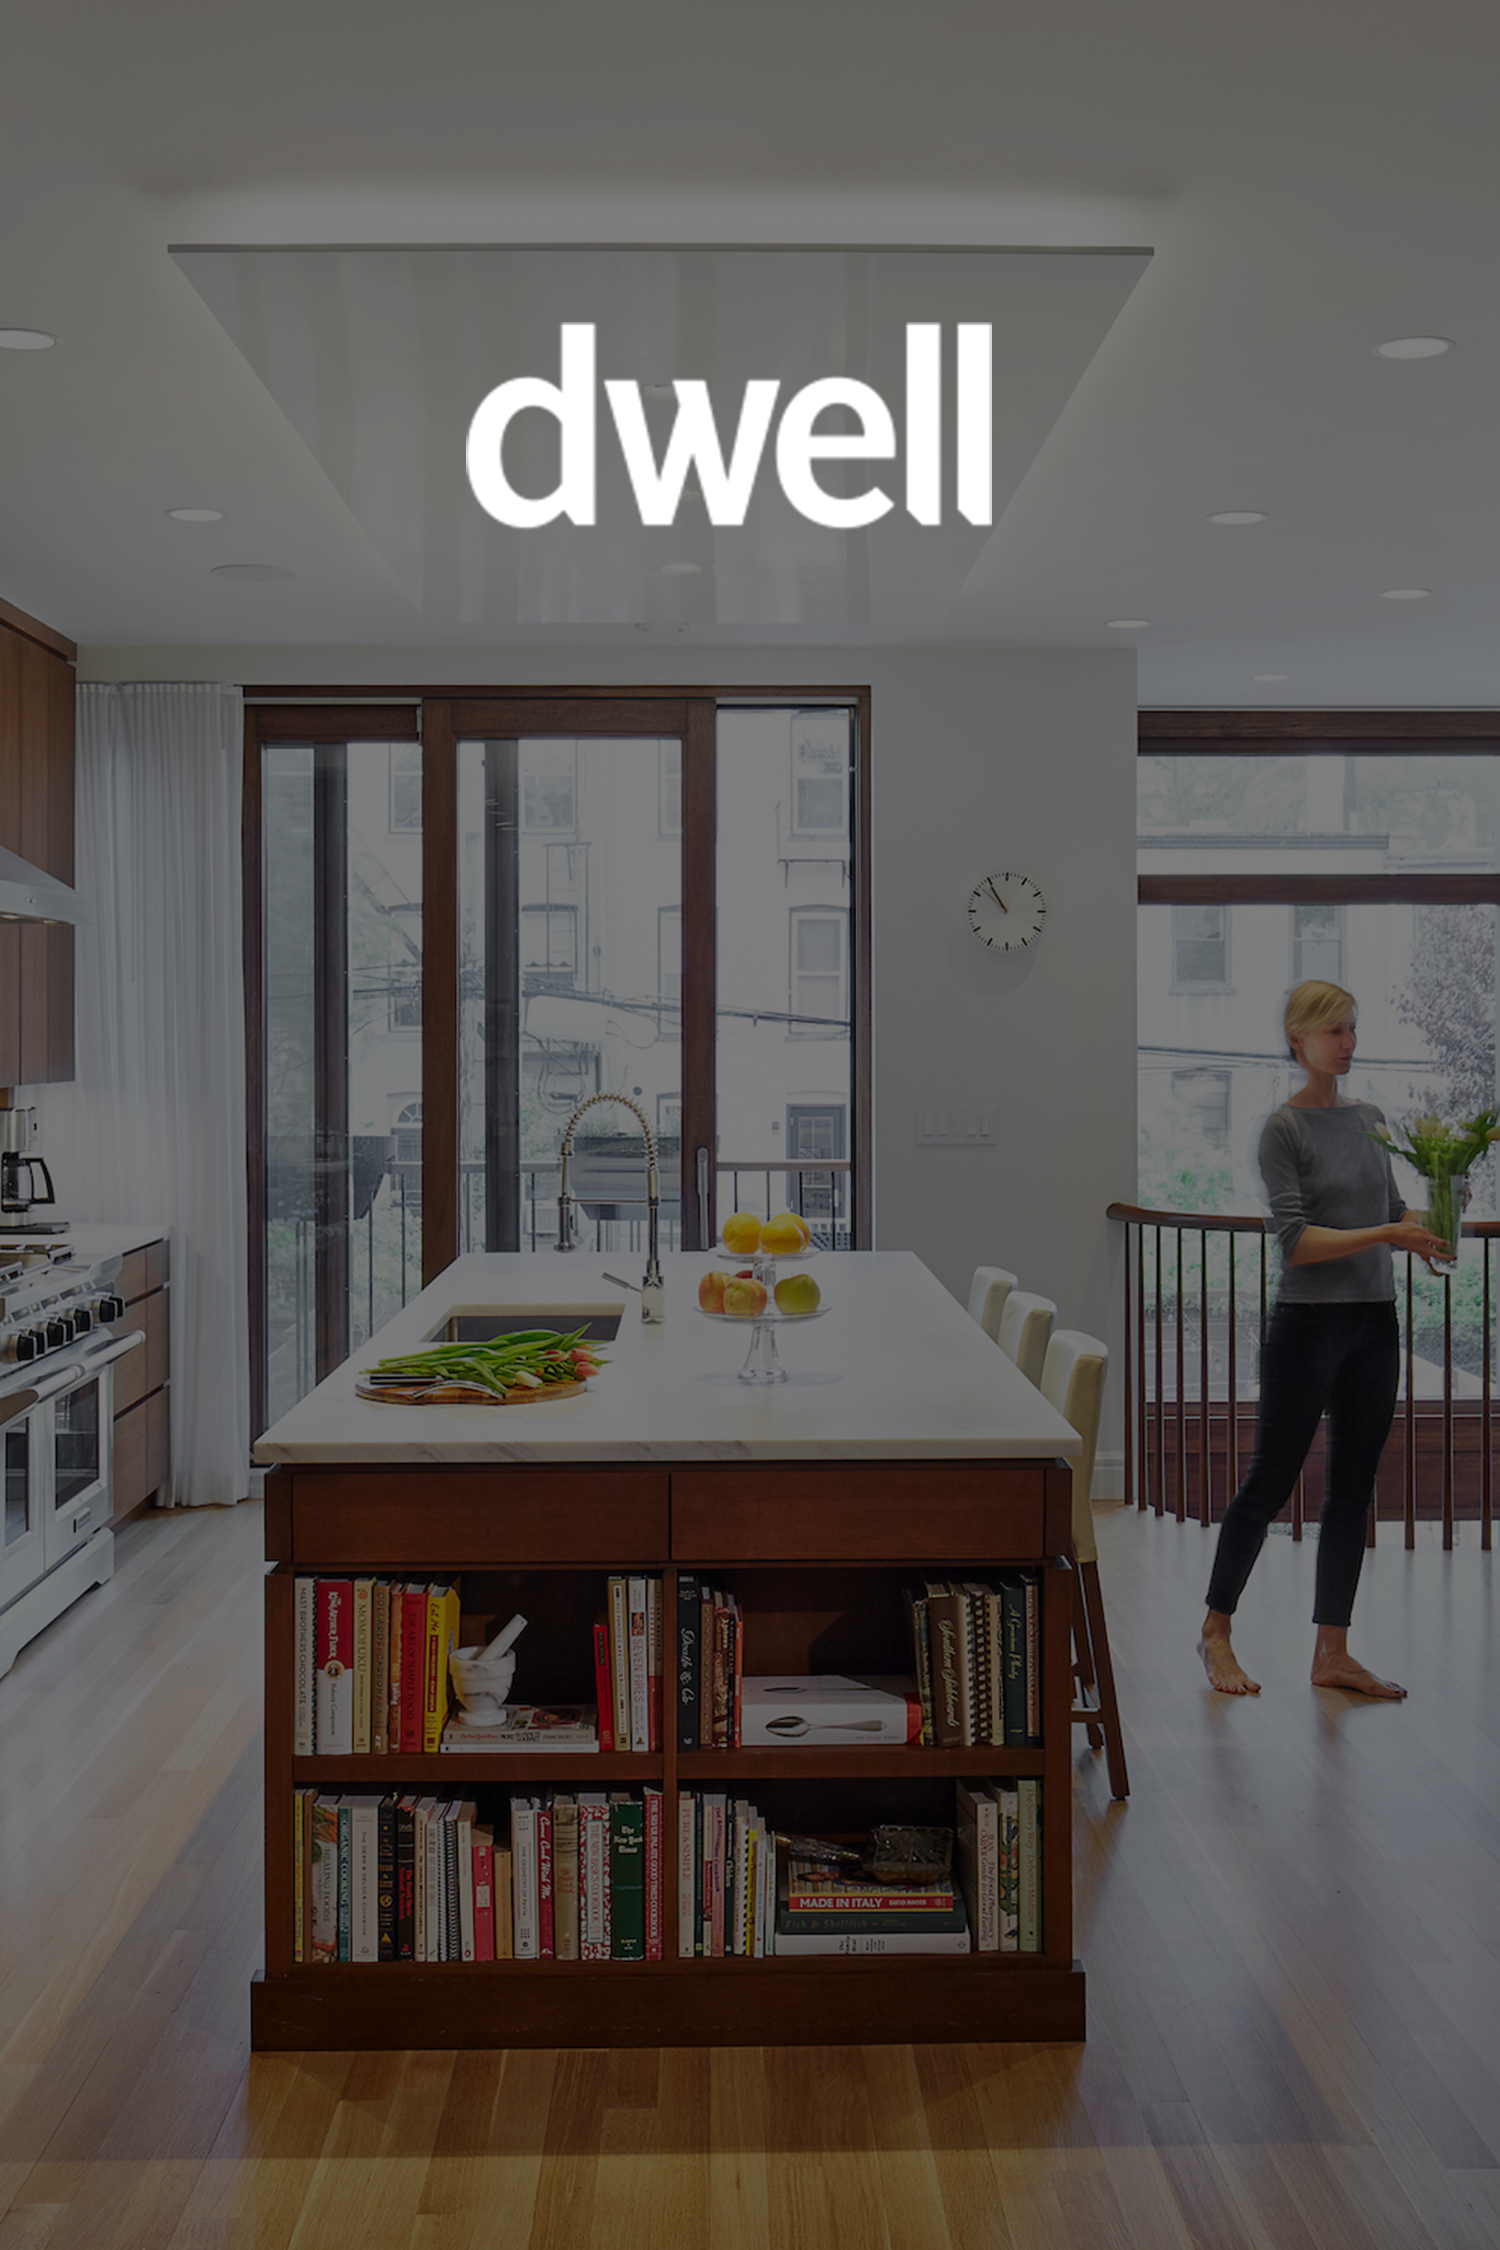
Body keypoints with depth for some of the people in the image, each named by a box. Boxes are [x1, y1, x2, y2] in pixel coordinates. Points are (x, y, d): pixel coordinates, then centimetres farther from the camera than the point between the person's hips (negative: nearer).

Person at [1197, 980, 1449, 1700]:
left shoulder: (1369, 1118, 11)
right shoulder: (1284, 1128, -9)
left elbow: (1393, 1211, 17)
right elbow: (1296, 1241, -16)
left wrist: (1422, 1229, -4)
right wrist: (1386, 1234, -23)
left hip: (1374, 1323, 6)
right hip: (1308, 1323, -6)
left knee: (1353, 1489, 8)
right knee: (1271, 1480, 1)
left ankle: (1333, 1652, 16)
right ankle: (1216, 1632, 16)